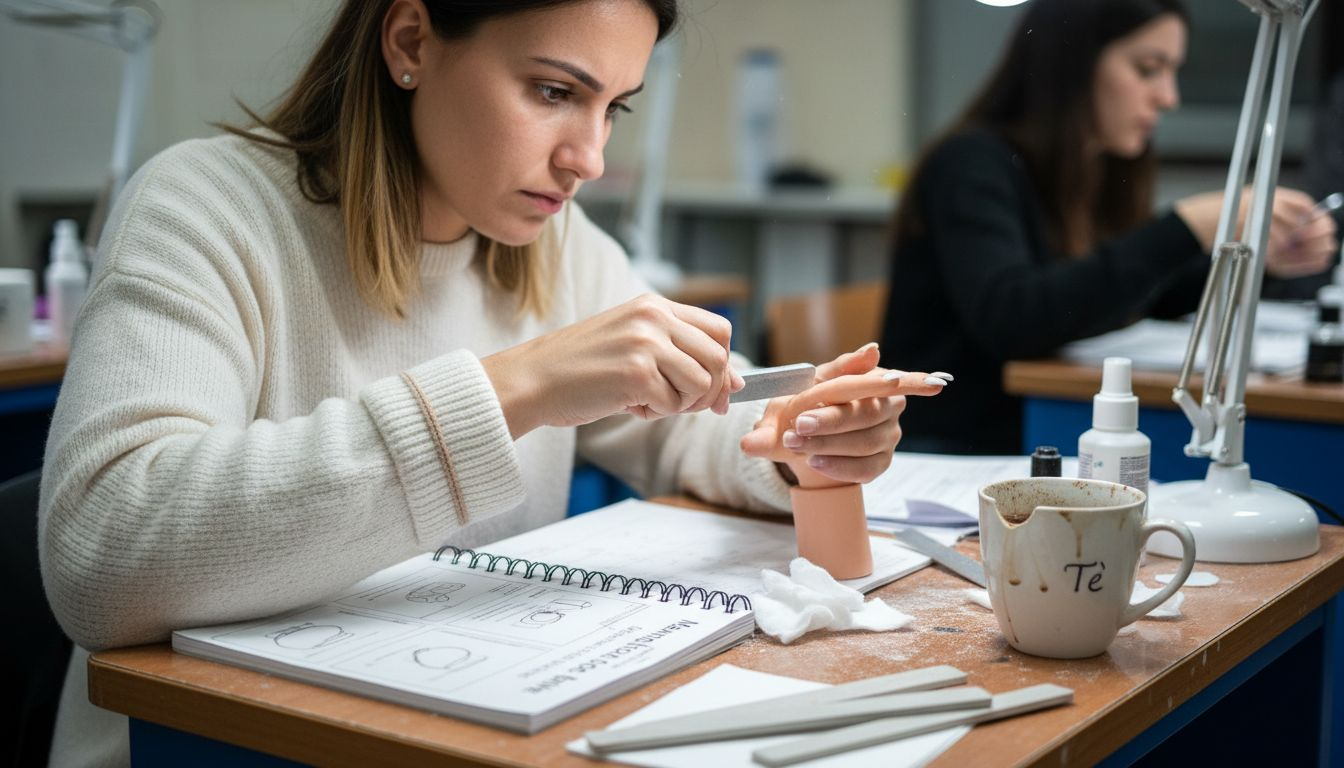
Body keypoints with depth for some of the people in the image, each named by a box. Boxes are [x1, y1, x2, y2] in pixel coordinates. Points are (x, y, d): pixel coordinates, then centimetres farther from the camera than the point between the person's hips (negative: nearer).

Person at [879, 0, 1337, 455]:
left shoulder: (1097, 173, 8)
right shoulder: (974, 163, -13)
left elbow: (1153, 296, 25)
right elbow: (1006, 318, -30)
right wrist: (1185, 232, -30)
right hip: (947, 458, -7)